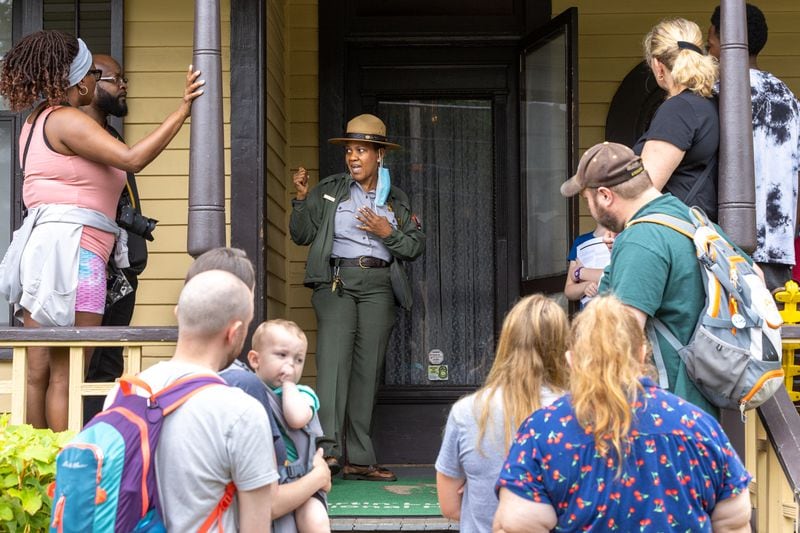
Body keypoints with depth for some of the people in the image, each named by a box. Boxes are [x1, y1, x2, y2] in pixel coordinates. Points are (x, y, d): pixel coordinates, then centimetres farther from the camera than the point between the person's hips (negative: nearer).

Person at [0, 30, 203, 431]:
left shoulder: (36, 122, 19)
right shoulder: (66, 120, -10)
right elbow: (132, 158, -20)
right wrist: (183, 110, -17)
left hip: (42, 244, 10)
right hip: (69, 246, -10)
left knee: (37, 373, 6)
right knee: (66, 376, -9)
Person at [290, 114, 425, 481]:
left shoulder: (396, 200, 15)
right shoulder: (329, 191, 11)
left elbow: (417, 247, 12)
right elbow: (301, 235, 7)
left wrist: (388, 232, -4)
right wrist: (302, 199, -6)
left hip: (377, 285, 2)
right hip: (336, 281, -2)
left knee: (368, 368, 0)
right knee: (334, 358, -19)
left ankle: (359, 460, 3)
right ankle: (328, 448, -27)